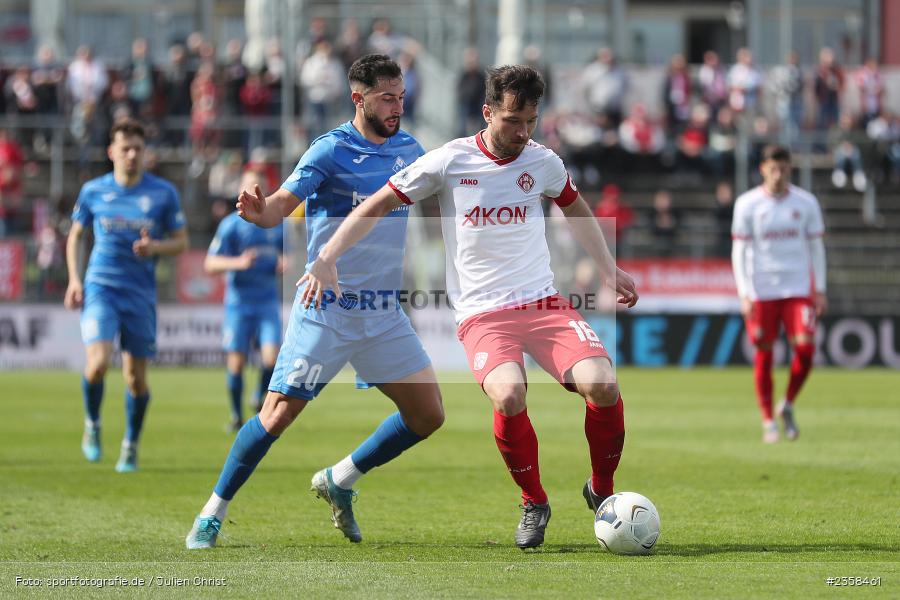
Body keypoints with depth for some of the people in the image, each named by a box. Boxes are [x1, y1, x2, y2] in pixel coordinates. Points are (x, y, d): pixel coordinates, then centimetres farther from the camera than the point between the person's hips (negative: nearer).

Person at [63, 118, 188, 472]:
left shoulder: (163, 193, 1)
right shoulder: (94, 191, 3)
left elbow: (181, 242, 7)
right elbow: (75, 235, 15)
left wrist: (156, 247, -15)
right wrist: (74, 279, 3)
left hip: (140, 293, 1)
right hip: (100, 287, -1)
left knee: (136, 376, 3)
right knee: (98, 362, -20)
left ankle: (131, 448, 22)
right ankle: (92, 426, 8)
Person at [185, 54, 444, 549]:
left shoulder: (407, 149, 8)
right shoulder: (331, 151, -10)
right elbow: (282, 202, -21)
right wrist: (259, 211, -44)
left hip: (385, 313, 6)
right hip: (327, 311, -6)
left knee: (428, 415, 2)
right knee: (278, 415, -9)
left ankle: (339, 481, 20)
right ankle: (212, 515, 5)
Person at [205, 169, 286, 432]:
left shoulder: (278, 223, 8)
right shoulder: (230, 225, -4)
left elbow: (287, 256, 22)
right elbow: (210, 264, -7)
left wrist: (285, 264, -2)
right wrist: (238, 262, -24)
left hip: (268, 302, 2)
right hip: (239, 302, -2)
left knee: (271, 357, -13)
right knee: (236, 362, -3)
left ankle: (260, 399, 15)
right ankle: (237, 415, 16)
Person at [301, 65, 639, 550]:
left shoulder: (542, 161, 7)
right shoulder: (450, 161, -3)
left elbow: (574, 208, 29)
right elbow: (377, 206, 3)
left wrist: (609, 270, 30)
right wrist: (327, 259, -6)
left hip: (544, 304, 3)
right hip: (482, 314, -3)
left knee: (601, 385, -23)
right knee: (508, 395, -32)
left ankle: (601, 490, 4)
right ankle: (533, 503, -7)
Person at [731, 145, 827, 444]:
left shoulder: (806, 203, 3)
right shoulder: (747, 204, -1)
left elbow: (816, 247, 10)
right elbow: (739, 251, 1)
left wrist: (820, 289, 6)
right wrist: (744, 294, -7)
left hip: (798, 289, 1)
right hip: (761, 292, -1)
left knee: (805, 347, -12)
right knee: (764, 355, 0)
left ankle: (788, 405, 12)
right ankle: (768, 421, 11)